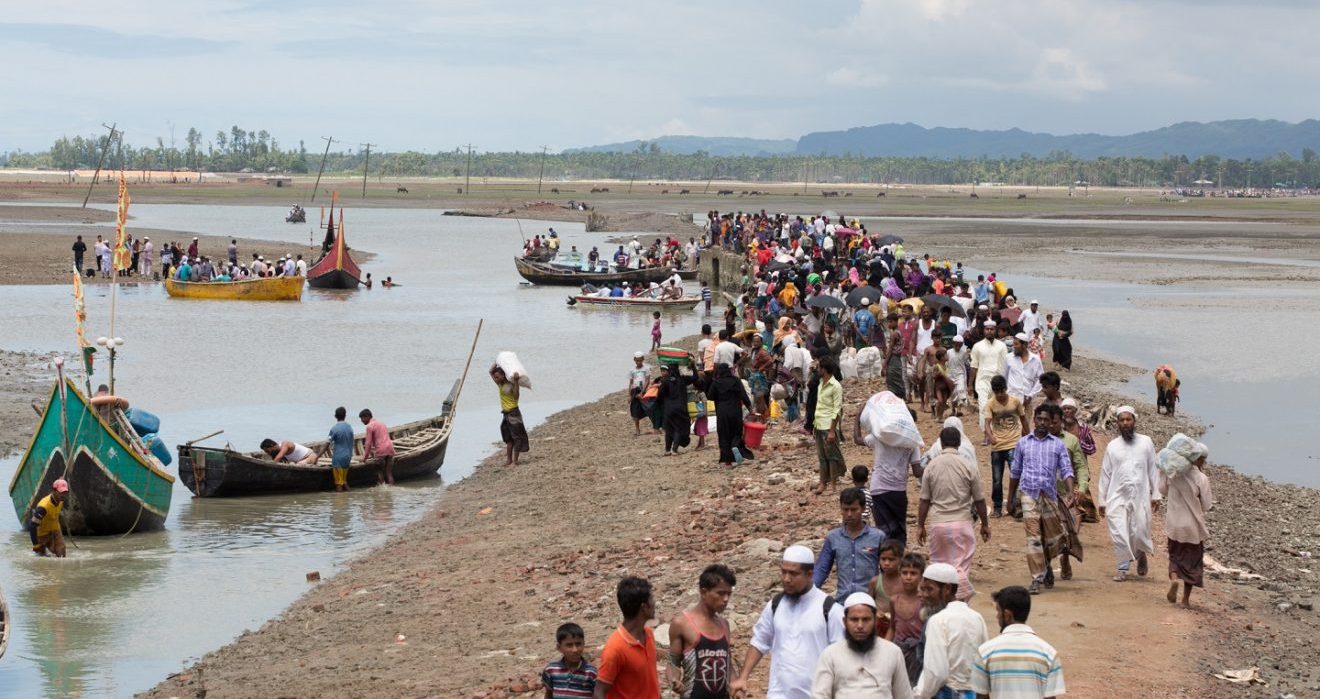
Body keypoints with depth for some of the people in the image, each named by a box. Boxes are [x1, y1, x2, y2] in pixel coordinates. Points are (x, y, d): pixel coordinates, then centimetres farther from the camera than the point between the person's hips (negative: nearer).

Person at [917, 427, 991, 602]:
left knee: (939, 565, 14)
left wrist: (920, 526, 12)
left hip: (938, 523, 2)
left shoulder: (931, 466, 0)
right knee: (961, 567, -1)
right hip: (962, 522, -2)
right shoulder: (969, 466, -4)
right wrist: (985, 524, 14)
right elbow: (979, 500, 2)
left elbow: (924, 501, 3)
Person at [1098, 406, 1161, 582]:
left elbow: (1153, 470, 8)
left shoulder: (1146, 442, 6)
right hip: (1117, 497, 1)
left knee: (1139, 533, -3)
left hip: (1140, 497, -1)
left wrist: (1156, 495, 3)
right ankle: (1123, 568, 5)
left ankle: (1141, 554, 28)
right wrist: (1102, 501, 8)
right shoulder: (1112, 446, 8)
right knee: (1119, 535, -6)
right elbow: (1105, 474, 10)